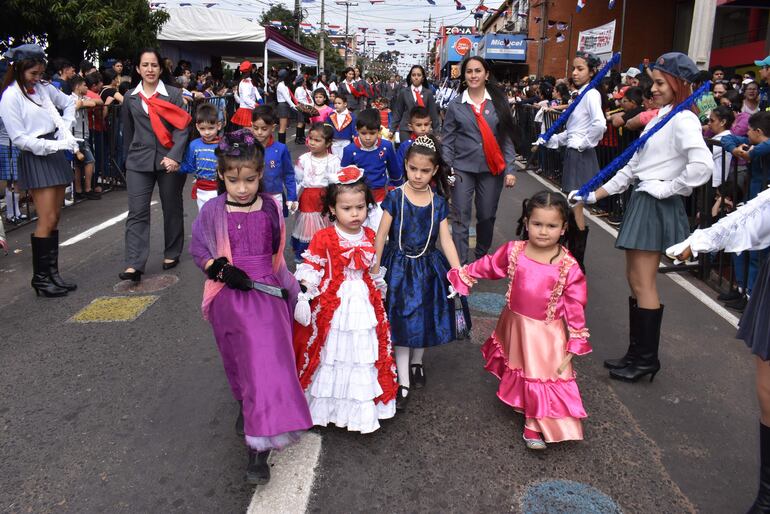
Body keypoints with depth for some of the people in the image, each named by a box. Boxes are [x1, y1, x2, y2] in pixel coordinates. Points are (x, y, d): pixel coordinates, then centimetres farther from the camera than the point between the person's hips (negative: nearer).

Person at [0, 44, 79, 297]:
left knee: (55, 217, 8)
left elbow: (69, 103, 25)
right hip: (35, 158, -7)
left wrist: (65, 129, 9)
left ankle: (52, 273, 15)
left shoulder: (44, 88, 8)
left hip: (55, 154, 7)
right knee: (47, 220, -9)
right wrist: (54, 145, -18)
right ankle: (40, 278, 1)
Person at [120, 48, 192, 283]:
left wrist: (175, 156, -18)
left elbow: (182, 128, -7)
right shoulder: (130, 98, 10)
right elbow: (128, 132, 18)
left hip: (169, 160, -2)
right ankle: (134, 265, -8)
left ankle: (172, 253, 26)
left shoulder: (174, 94, 1)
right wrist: (128, 159, 20)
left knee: (172, 209, 9)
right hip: (139, 162, 2)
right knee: (137, 212, -5)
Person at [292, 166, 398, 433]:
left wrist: (380, 290, 22)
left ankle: (361, 406, 24)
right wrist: (303, 297, -15)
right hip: (333, 304, -4)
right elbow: (310, 269, -8)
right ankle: (328, 403, 27)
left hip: (364, 302, 4)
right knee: (330, 354, 8)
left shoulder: (370, 236, 3)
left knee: (364, 355, 9)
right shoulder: (323, 238, -12)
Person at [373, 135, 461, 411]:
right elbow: (381, 235, -7)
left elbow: (446, 240, -2)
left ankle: (417, 363, 41)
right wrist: (375, 269, -9)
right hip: (399, 268, -3)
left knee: (424, 319, 15)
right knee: (402, 323, 0)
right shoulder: (395, 197, -10)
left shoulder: (439, 202, -2)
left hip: (428, 269, 3)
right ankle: (403, 383, 9)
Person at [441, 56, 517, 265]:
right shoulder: (455, 104, 2)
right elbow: (447, 139, 4)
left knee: (487, 216, 11)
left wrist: (510, 169, -4)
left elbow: (507, 138, 3)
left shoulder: (498, 102, 3)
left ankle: (482, 257, 31)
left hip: (492, 168, 1)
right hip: (463, 168, -1)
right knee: (460, 218, -2)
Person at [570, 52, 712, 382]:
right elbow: (634, 166, 19)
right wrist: (594, 195, 16)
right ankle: (636, 354, 22)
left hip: (658, 206, -10)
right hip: (642, 201, 10)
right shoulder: (659, 118, 17)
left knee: (643, 283, -5)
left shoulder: (683, 120, -12)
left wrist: (668, 188, -15)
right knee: (635, 279, 12)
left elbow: (702, 166, -27)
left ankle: (646, 360, 8)